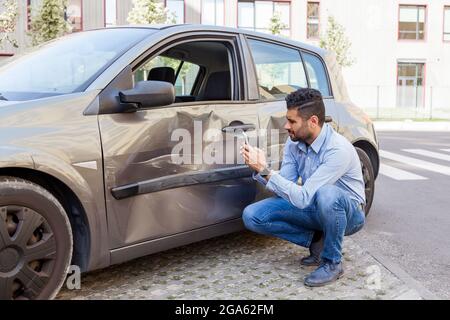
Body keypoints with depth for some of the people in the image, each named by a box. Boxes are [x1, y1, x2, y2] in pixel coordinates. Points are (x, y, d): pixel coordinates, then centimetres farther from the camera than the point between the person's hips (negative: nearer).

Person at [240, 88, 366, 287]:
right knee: (252, 216, -12)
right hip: (314, 208, 6)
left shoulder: (338, 149, -30)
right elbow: (284, 186, -6)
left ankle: (333, 262, -16)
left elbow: (303, 198, -33)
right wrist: (259, 169, -22)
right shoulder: (294, 143, -7)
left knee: (326, 194, -42)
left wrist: (264, 170, -34)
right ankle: (317, 240, 0)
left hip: (348, 213, -6)